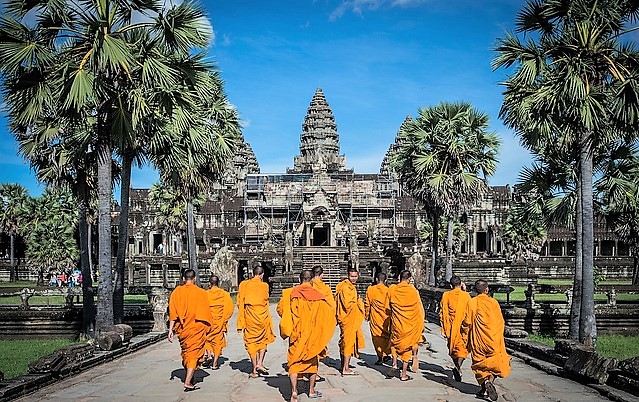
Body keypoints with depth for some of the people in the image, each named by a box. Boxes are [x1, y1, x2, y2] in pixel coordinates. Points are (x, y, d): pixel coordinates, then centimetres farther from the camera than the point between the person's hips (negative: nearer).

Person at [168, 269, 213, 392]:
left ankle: (189, 377, 30)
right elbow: (206, 312, 1)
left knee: (186, 352, 20)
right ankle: (188, 382, -11)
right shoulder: (201, 292, -4)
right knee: (194, 353, 0)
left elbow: (173, 312, -5)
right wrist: (207, 327, 13)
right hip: (197, 327, -3)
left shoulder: (177, 291, -2)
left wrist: (171, 329, -3)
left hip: (183, 328, 3)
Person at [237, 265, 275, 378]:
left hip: (249, 317, 1)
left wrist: (241, 323, 12)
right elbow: (265, 302, 2)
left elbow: (240, 303, 3)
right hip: (262, 316, -1)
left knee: (251, 342, 8)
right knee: (263, 340, 19)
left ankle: (255, 371, 9)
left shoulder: (244, 284, 0)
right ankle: (260, 363, 4)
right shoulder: (264, 285, -5)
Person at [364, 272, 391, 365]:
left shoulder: (370, 289, -4)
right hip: (386, 317, 0)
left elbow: (367, 304, 0)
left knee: (377, 336, 6)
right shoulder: (388, 291, -7)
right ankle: (385, 354, 20)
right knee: (386, 335, 17)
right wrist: (391, 316, 8)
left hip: (375, 317, 0)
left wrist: (366, 315, 11)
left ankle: (380, 357, 3)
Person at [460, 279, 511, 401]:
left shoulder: (471, 302, -6)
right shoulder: (493, 302, -3)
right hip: (493, 340, 0)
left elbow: (467, 322, -4)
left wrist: (464, 339, 8)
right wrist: (498, 337, 16)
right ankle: (490, 381, -13)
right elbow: (500, 322, 2)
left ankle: (484, 386, -2)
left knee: (480, 363, 12)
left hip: (477, 340, 0)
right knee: (495, 362, 11)